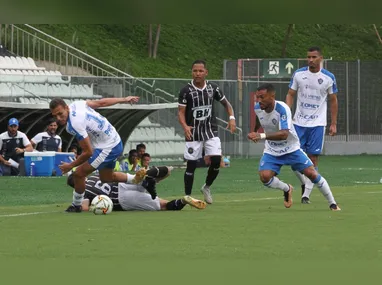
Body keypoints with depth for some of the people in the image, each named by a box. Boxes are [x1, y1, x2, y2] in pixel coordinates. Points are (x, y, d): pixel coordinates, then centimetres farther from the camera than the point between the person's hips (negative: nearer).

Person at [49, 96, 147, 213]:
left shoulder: (74, 124, -32)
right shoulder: (76, 104, -8)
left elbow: (88, 152, -25)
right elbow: (101, 102, 6)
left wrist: (71, 165, -10)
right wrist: (124, 100, 20)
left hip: (108, 148, -10)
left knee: (79, 174, -8)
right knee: (106, 177, 28)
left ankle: (76, 206, 9)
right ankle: (137, 179, 35)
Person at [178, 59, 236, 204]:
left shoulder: (213, 88, 1)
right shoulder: (186, 90, -8)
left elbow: (226, 103, 14)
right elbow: (181, 112, -8)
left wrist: (232, 117, -3)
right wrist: (185, 126, -27)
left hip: (211, 131, 2)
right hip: (193, 133, -2)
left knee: (216, 160, -11)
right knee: (191, 164, -2)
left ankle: (207, 187, 15)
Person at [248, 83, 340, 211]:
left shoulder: (282, 109, -29)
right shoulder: (257, 108, -10)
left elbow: (284, 134, -42)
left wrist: (261, 136, -52)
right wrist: (255, 132, 34)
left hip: (291, 149, -4)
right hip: (272, 152, 4)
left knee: (312, 173, -9)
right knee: (264, 176, -20)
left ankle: (333, 204, 9)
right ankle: (287, 189, 12)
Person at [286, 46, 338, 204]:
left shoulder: (329, 77, -2)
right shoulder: (298, 74, 1)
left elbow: (333, 100, 6)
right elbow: (290, 95, 6)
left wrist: (333, 124, 3)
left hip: (317, 124, -2)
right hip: (299, 122, 2)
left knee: (313, 158, -4)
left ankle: (306, 194, 1)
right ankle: (304, 183, 23)